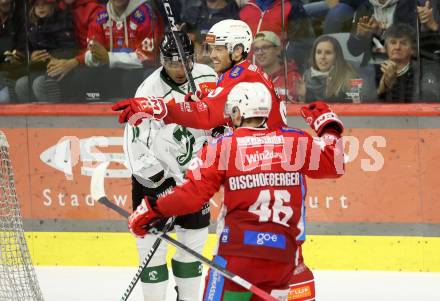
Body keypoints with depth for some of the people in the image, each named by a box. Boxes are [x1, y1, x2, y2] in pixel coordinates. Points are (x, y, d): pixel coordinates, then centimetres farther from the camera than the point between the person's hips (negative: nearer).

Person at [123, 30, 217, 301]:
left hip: (192, 171, 5)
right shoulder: (150, 91, -23)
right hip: (154, 174, -5)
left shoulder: (207, 77, -8)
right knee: (153, 242, -6)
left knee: (195, 236, 12)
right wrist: (163, 182, -25)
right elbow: (135, 145, -23)